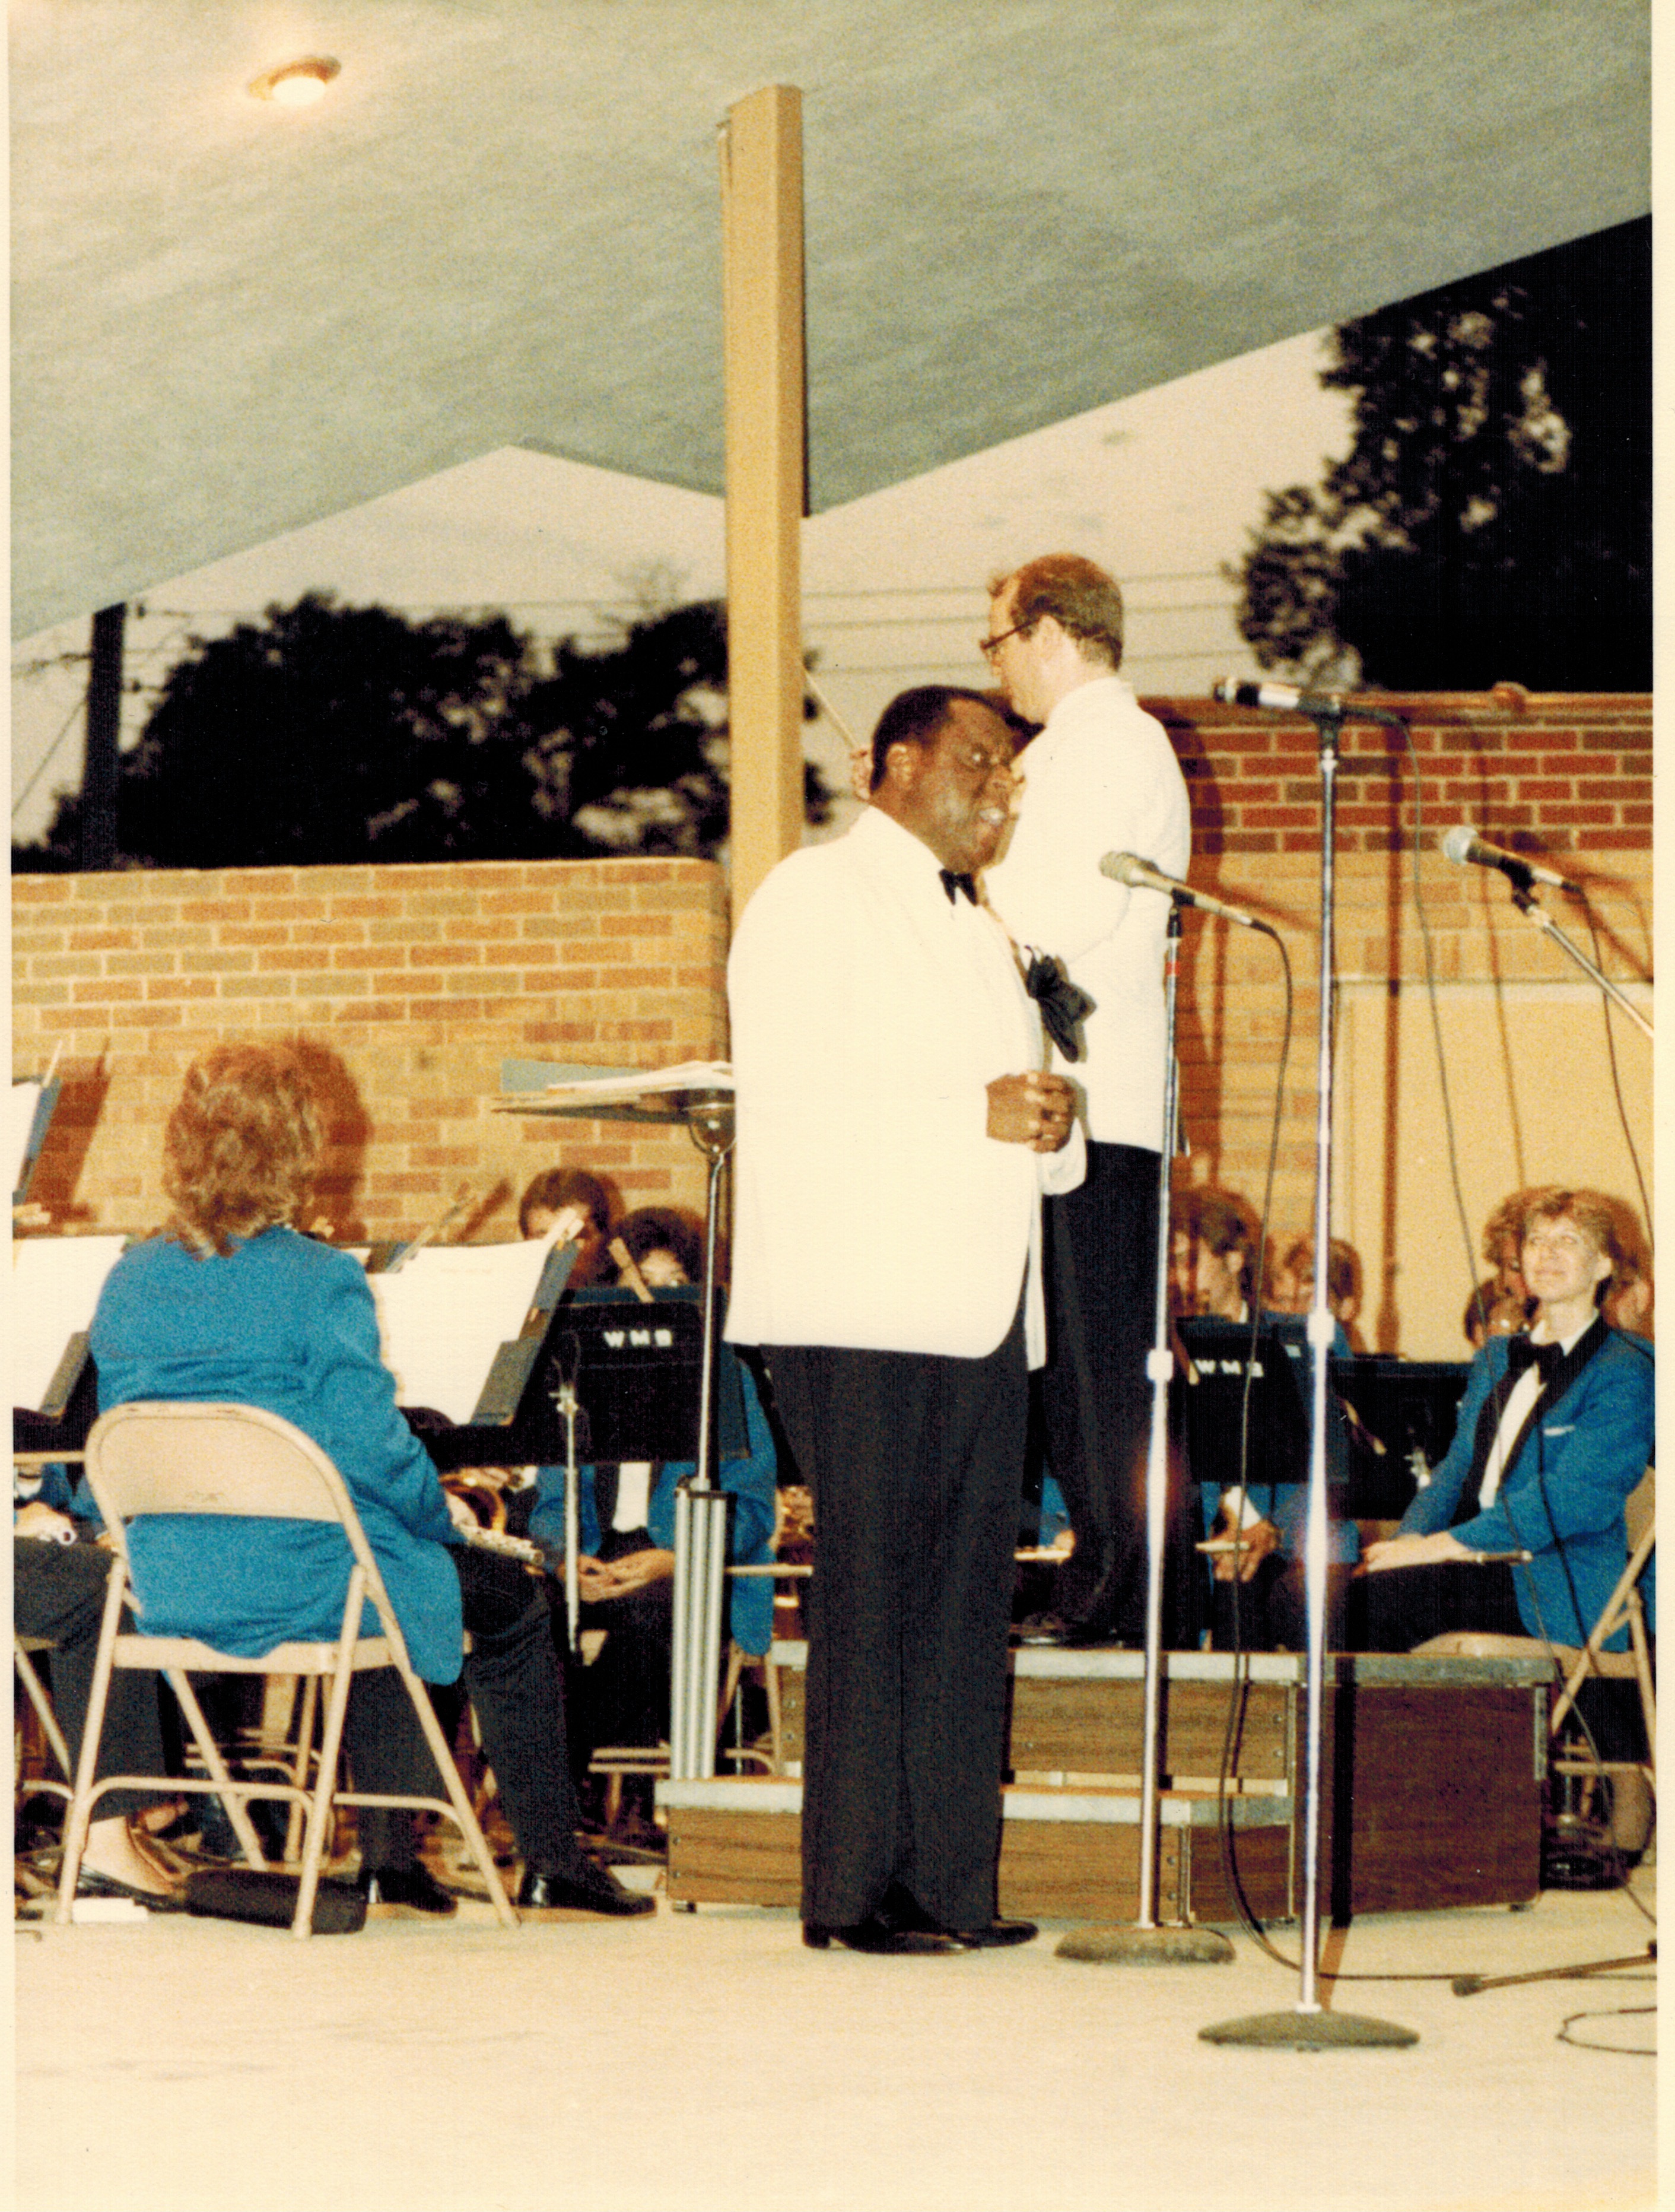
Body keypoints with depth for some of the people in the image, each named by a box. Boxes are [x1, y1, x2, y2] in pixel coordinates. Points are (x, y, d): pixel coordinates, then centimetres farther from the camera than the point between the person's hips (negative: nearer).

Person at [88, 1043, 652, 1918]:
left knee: (382, 1569, 35)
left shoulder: (129, 1281, 2)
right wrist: (441, 1512, 2)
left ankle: (389, 1856, 33)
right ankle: (551, 1862, 23)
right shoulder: (320, 1280, -15)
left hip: (168, 1595, 6)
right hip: (300, 1587, -6)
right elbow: (369, 1444, -18)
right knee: (509, 1600, 18)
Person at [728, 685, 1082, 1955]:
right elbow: (795, 1099, -14)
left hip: (982, 1319, 8)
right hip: (861, 1314, -8)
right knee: (872, 1594, -9)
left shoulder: (979, 932, 26)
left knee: (967, 1601, 4)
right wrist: (977, 1115, -18)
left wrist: (1052, 1126, 3)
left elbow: (1024, 1137, 27)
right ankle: (854, 1894, -7)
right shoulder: (815, 900, 0)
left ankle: (950, 1884, 6)